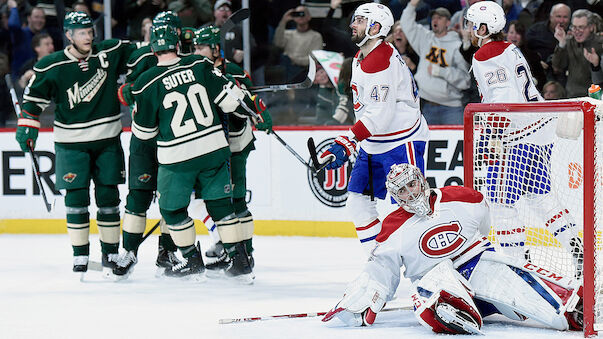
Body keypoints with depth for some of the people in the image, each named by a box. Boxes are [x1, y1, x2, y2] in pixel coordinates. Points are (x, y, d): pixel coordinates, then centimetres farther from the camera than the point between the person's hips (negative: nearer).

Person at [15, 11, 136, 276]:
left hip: (107, 141, 2)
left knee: (108, 196, 5)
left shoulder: (110, 53, -2)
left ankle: (111, 255, 15)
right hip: (71, 142, -2)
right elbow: (34, 97, 1)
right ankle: (80, 257, 5)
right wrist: (26, 125, -8)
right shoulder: (50, 67, -7)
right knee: (76, 197, -4)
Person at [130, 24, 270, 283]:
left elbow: (143, 131, 0)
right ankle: (240, 262, 12)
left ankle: (193, 262, 20)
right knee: (220, 203, 13)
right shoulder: (199, 66, -3)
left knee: (172, 209, 16)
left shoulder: (146, 84, -9)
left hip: (177, 157, -3)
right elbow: (229, 98, -2)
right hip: (214, 149, 3)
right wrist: (255, 109, 15)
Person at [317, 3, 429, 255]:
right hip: (373, 145, 10)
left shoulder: (383, 60, -21)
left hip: (402, 142, -10)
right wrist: (351, 143, 19)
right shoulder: (360, 59, 11)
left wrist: (347, 142, -29)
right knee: (358, 201, 7)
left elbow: (380, 114, -27)